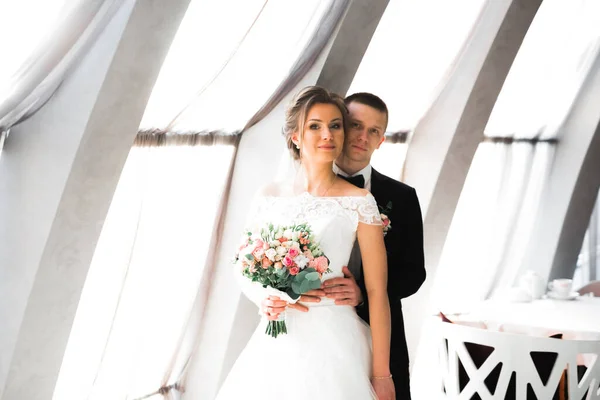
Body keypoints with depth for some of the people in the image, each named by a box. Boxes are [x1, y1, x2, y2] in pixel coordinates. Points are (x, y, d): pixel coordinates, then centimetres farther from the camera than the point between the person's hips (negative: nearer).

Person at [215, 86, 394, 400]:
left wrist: (381, 375, -12)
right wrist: (262, 298, -10)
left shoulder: (359, 202, -6)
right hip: (276, 344, 4)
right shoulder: (271, 196, 5)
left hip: (332, 342, -3)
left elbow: (377, 292, -8)